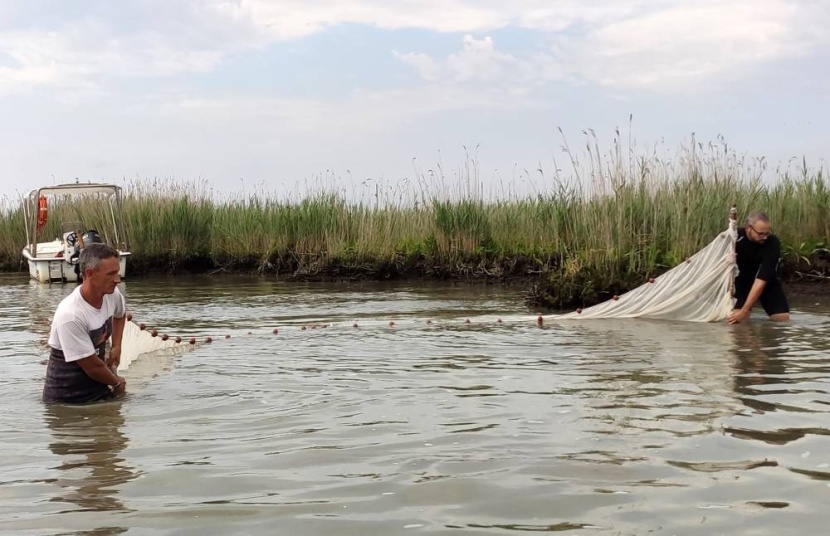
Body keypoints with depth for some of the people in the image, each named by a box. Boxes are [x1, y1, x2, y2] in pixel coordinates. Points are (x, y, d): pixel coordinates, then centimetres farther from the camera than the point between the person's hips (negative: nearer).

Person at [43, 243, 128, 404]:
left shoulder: (113, 294, -9)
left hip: (98, 384, 6)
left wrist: (116, 346, 7)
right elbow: (91, 366, -20)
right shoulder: (70, 315, -30)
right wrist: (117, 382, -4)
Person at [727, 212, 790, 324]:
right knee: (738, 321, -18)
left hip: (768, 283, 1)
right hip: (742, 280, 0)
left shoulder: (773, 243, -29)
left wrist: (744, 311, -38)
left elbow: (761, 280, -33)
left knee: (783, 319, -7)